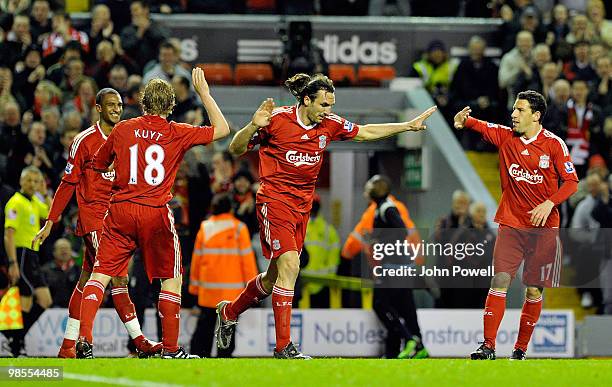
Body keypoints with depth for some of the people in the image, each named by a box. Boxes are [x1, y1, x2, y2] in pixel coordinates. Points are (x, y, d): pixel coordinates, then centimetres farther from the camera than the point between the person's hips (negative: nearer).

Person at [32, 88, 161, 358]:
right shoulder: (85, 141, -5)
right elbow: (68, 183, -2)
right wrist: (50, 222, -4)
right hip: (93, 216, -6)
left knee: (87, 280, 10)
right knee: (118, 275, -16)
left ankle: (68, 346, 14)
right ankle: (138, 339, -19)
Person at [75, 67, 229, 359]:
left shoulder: (122, 129, 5)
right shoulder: (178, 134, 0)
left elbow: (98, 165, 17)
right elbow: (222, 129, 9)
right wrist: (203, 92, 12)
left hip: (121, 212, 1)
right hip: (156, 214, -1)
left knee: (100, 274, 3)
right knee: (172, 279, 11)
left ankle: (84, 338, -13)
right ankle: (170, 348, 10)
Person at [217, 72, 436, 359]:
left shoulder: (330, 125, 3)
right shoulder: (278, 120, -11)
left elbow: (365, 132, 16)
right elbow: (236, 149, -7)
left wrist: (409, 125, 13)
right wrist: (254, 126, -26)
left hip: (303, 206, 6)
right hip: (274, 200, -6)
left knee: (275, 276, 12)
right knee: (289, 265, -20)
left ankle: (229, 311, 39)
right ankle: (283, 346, -17)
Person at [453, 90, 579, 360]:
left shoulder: (553, 144, -4)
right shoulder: (505, 136, 4)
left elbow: (571, 182, -3)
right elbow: (483, 127, -9)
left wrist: (549, 203, -18)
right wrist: (464, 121, -32)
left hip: (543, 227, -1)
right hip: (510, 224, 1)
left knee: (534, 291, 3)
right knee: (499, 281, -11)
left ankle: (520, 350, 13)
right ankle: (488, 346, -12)